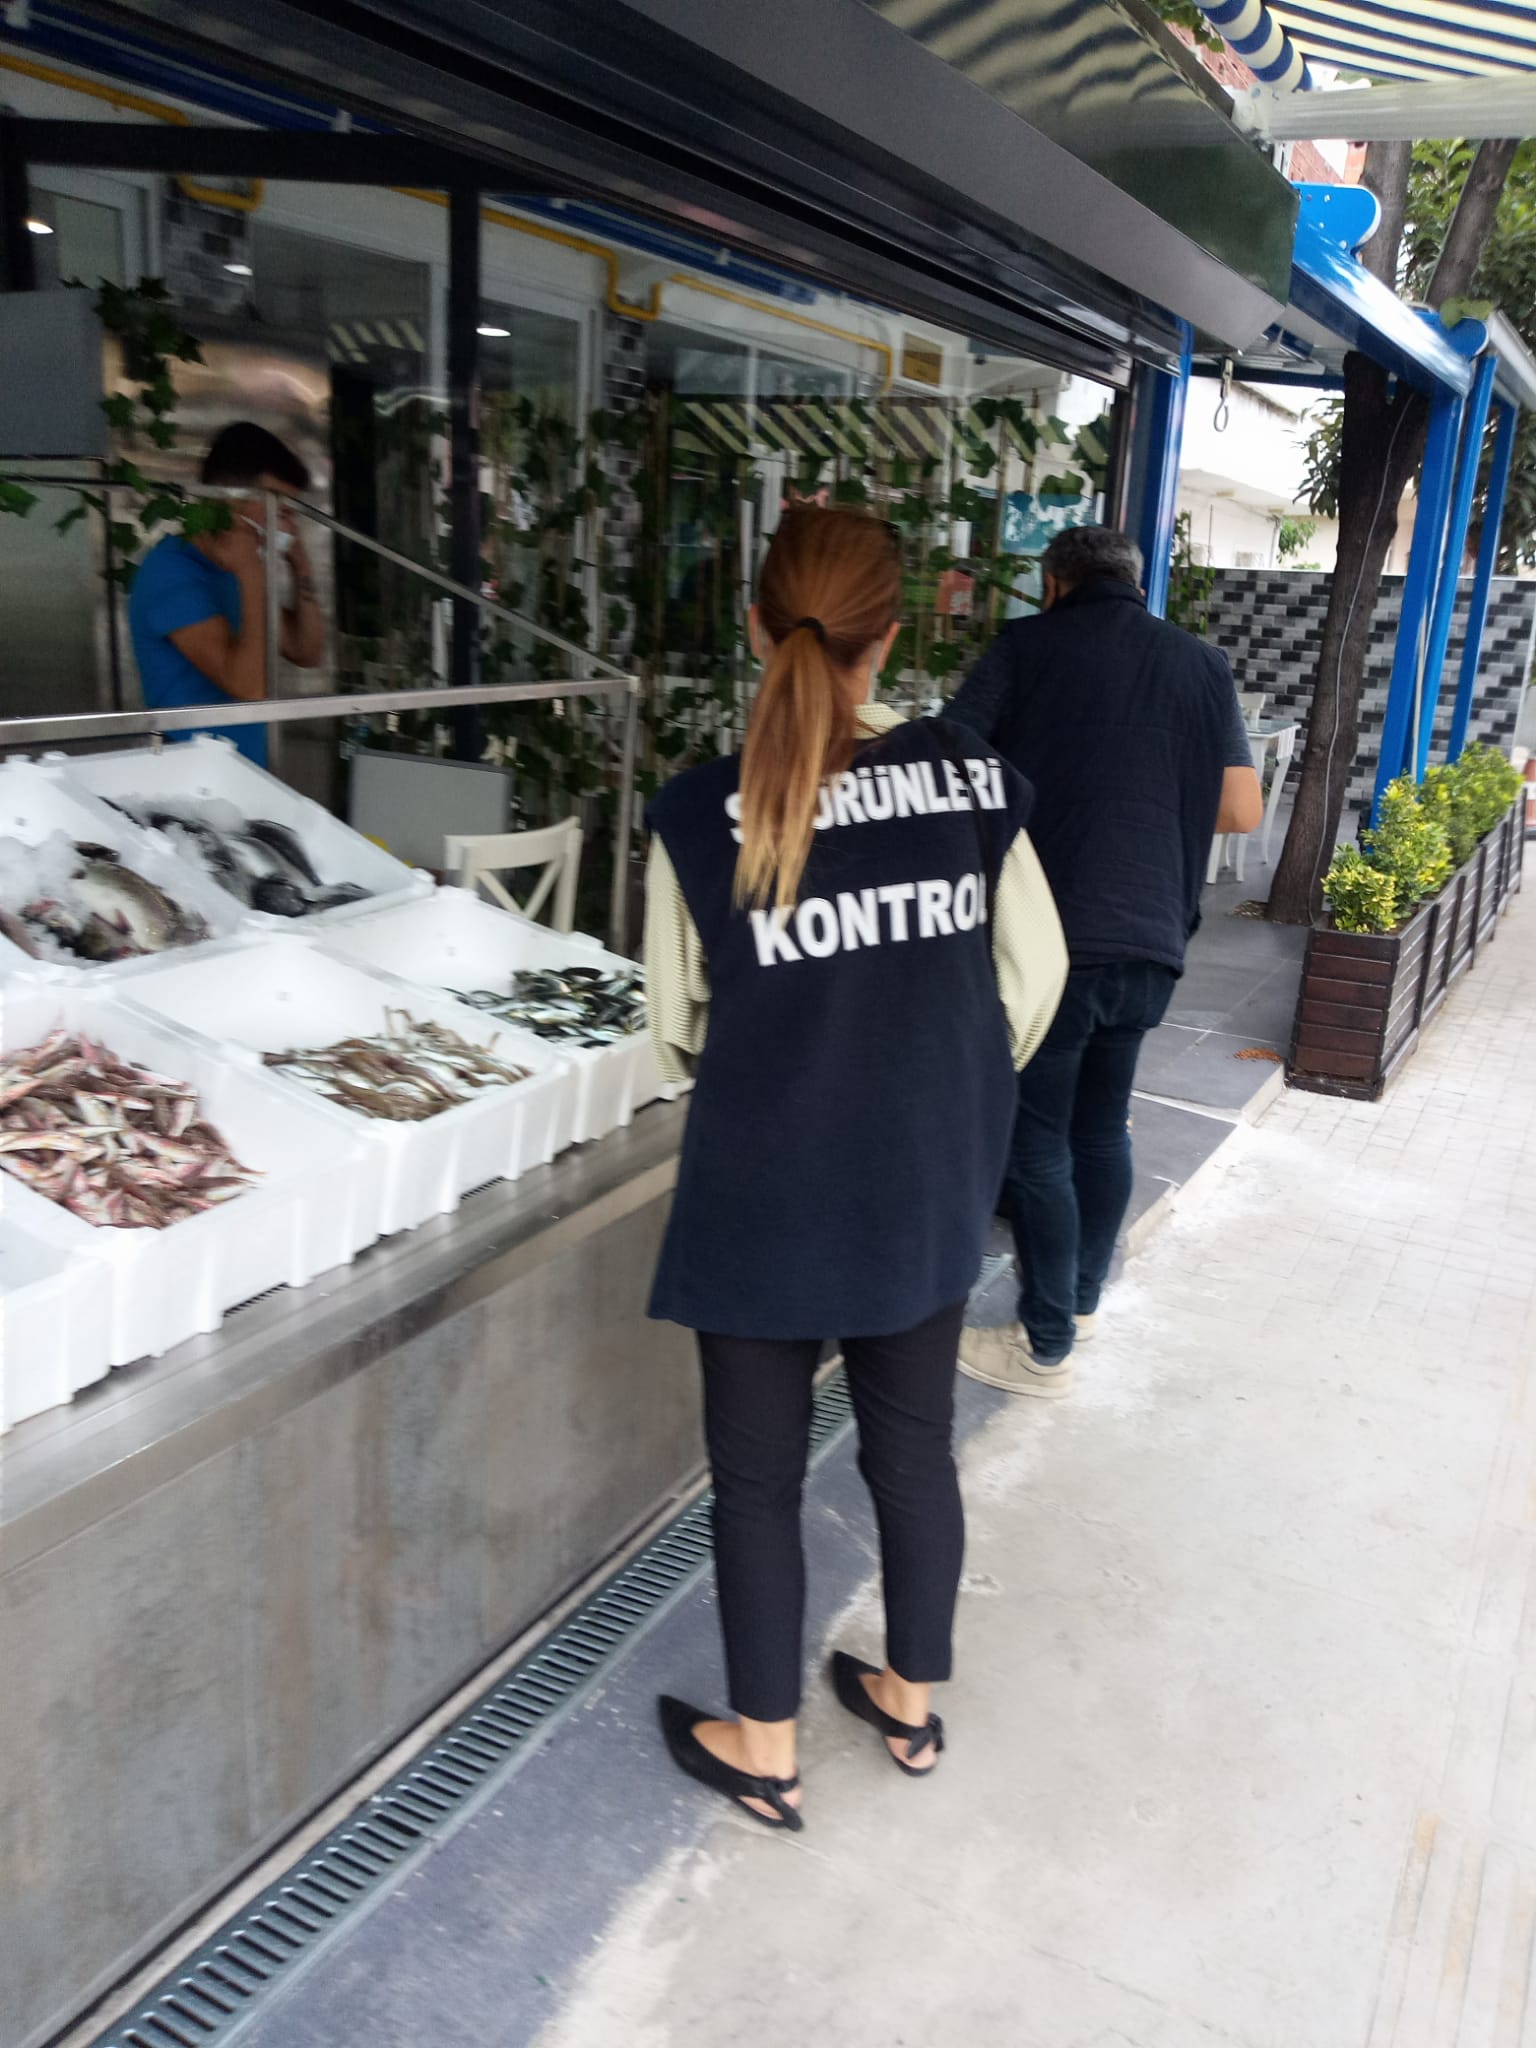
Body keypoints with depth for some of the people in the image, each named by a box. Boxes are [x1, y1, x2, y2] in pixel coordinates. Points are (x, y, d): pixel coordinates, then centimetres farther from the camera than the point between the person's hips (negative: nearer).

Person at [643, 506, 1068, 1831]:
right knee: (914, 1444, 21)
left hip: (764, 1193, -2)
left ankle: (764, 1749, 33)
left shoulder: (701, 814, -14)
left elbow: (678, 1026, -3)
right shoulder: (973, 781, -9)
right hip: (930, 1186, 3)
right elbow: (1035, 977, -1)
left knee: (759, 1473, 15)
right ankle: (913, 1700, 41)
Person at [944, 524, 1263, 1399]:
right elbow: (1243, 809, 7)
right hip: (1154, 940, 5)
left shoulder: (1027, 647, -1)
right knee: (1103, 1124, 20)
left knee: (1038, 1142, 5)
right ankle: (1083, 1299, 35)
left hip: (1051, 935, -5)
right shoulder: (1203, 666, 9)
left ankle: (1045, 1348, 13)